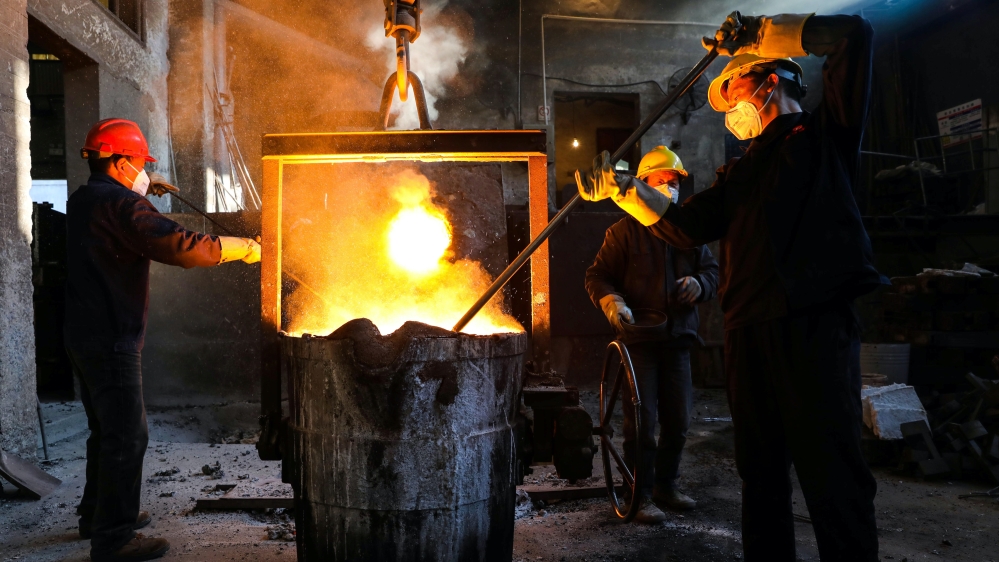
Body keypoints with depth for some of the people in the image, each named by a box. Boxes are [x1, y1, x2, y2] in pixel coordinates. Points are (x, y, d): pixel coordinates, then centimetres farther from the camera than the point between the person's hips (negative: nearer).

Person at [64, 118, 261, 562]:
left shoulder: (83, 200, 11)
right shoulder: (122, 205, -19)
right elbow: (180, 246, -26)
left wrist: (143, 191, 26)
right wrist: (243, 248, -19)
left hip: (85, 335, 10)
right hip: (112, 338, -10)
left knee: (107, 430, 21)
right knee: (126, 435, -3)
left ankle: (96, 515, 34)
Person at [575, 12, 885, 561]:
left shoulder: (825, 133, 10)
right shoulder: (739, 172, 26)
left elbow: (853, 33, 0)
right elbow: (684, 226, 16)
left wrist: (754, 35, 4)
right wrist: (623, 187, 8)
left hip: (815, 325, -6)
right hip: (748, 331, 6)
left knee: (832, 472, -7)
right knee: (761, 470, 11)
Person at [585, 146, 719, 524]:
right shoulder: (625, 231, -1)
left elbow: (712, 269, 16)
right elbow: (597, 275, -2)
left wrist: (698, 283, -7)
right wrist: (612, 303, -21)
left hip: (677, 338, 5)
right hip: (639, 339, -5)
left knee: (678, 421, 12)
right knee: (642, 422, -4)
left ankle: (665, 486, 30)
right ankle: (641, 496, 8)